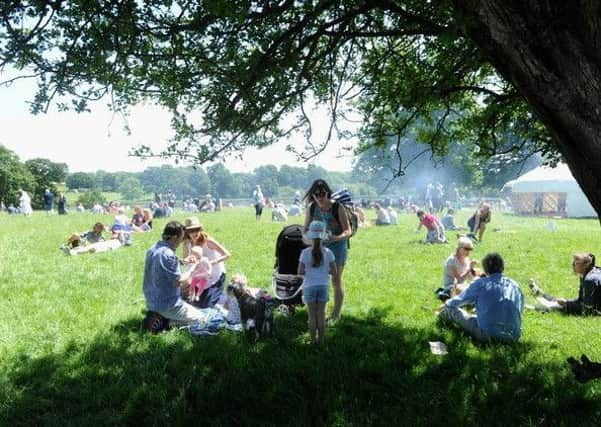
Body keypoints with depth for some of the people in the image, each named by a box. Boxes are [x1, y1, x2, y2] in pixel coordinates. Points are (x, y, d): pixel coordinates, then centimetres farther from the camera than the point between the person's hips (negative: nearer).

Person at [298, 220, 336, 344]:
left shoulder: (305, 252, -11)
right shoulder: (328, 252, -7)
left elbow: (300, 272, -11)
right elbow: (334, 271, -3)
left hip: (310, 286, -1)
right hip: (323, 286, 1)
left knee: (312, 315, 9)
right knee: (321, 314, 12)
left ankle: (313, 340, 17)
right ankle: (321, 339, 19)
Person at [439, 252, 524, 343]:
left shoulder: (481, 284, -3)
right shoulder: (515, 285, 8)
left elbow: (456, 302, 11)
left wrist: (446, 304, 34)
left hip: (488, 335, -5)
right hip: (513, 338, 5)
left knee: (452, 309, 13)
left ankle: (445, 315, 46)